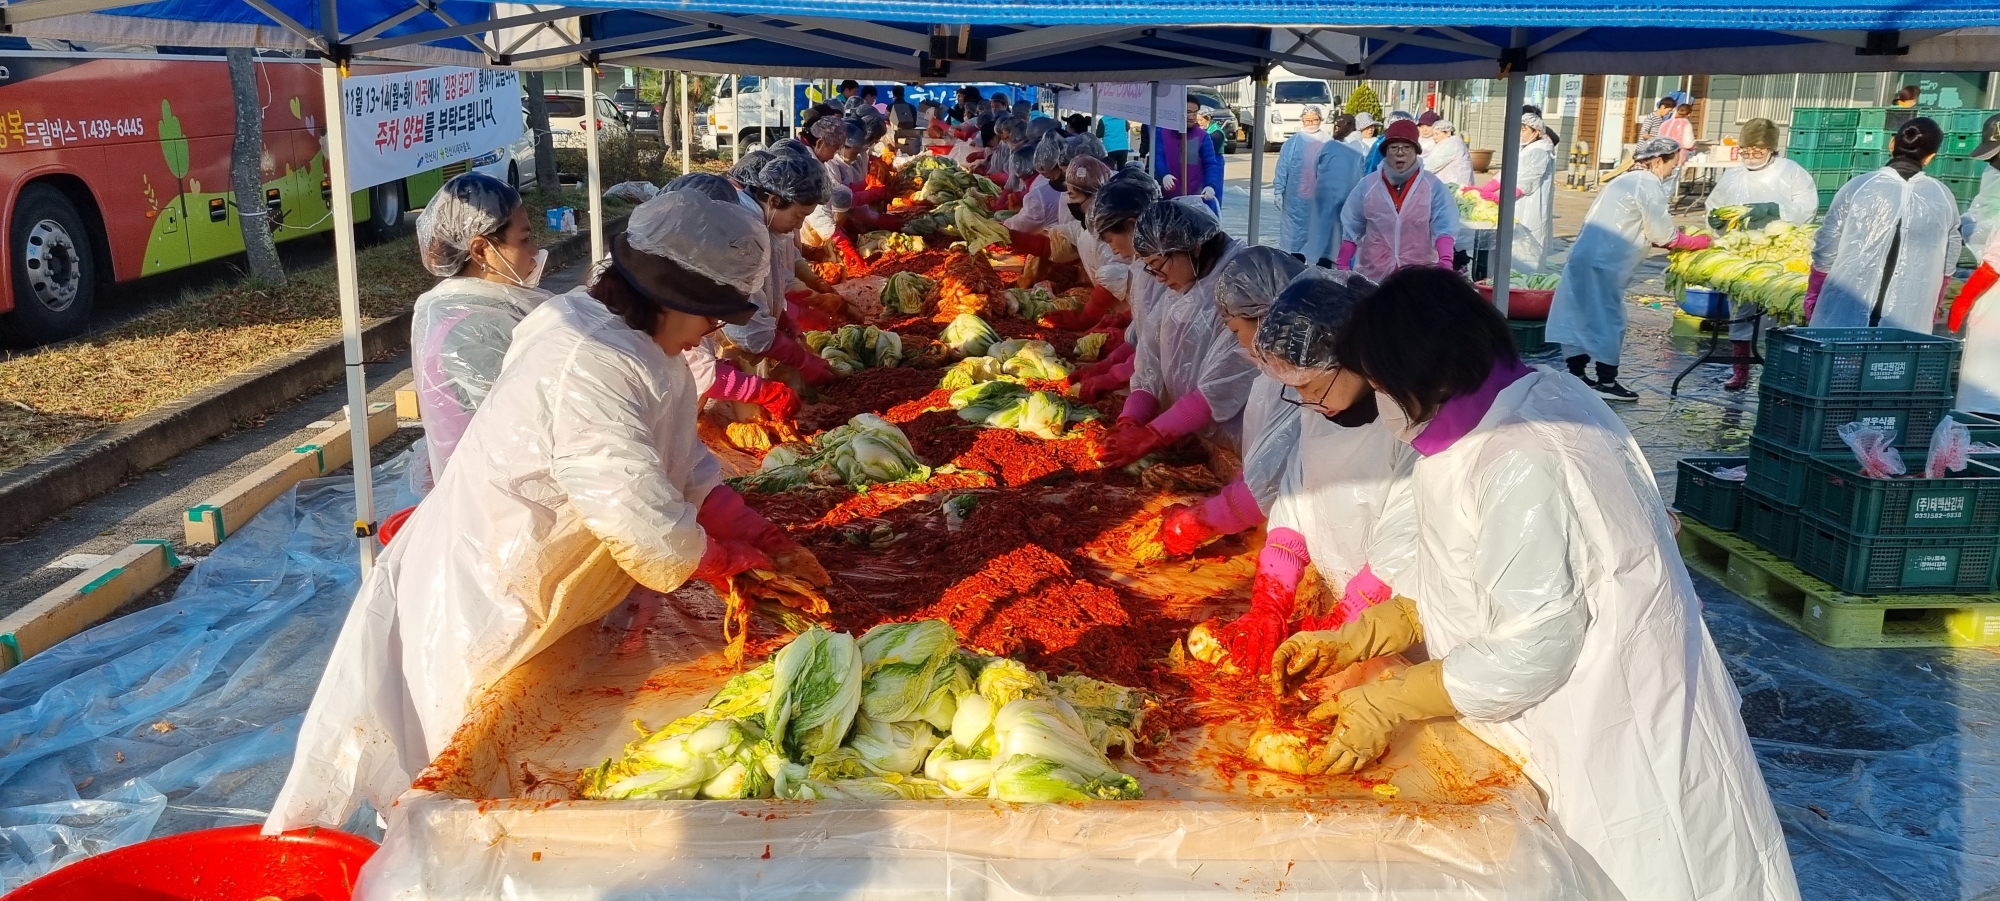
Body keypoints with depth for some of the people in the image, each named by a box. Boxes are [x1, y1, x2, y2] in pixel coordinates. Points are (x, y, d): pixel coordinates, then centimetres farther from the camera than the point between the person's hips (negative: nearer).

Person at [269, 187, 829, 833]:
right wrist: (742, 562, -14)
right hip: (470, 617, -10)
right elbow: (654, 532, -32)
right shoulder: (587, 369, -30)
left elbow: (689, 471, 9)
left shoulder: (631, 344, 3)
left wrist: (766, 541, -3)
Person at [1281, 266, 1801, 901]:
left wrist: (1388, 704, -18)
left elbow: (1530, 648, -25)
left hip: (1620, 738, -9)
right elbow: (1438, 589, 9)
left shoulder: (1523, 465, -29)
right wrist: (1349, 643, 1)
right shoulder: (1517, 407, 1)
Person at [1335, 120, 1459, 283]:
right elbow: (1351, 230, 9)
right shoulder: (1367, 185, 4)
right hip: (1374, 275, 1)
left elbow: (1443, 227, -6)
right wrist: (1341, 267, 6)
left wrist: (1445, 262, -22)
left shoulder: (1433, 186, 0)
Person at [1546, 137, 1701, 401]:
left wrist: (1677, 238, 15)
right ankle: (1606, 382, 4)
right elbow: (1663, 236, -7)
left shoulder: (1627, 180, 19)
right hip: (1604, 265, -9)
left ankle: (1576, 374, 17)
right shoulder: (1649, 185, -10)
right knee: (1608, 320, -2)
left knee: (1581, 315, 12)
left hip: (1584, 257, 9)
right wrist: (1700, 243, 7)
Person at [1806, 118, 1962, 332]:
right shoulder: (1944, 199, 1)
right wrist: (1930, 312, 23)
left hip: (1845, 318, -1)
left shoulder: (1859, 187, -6)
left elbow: (1825, 254, -1)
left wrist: (1812, 301, 13)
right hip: (1908, 327, 1)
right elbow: (1946, 267, 9)